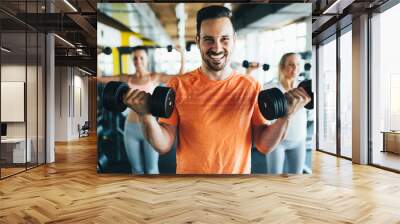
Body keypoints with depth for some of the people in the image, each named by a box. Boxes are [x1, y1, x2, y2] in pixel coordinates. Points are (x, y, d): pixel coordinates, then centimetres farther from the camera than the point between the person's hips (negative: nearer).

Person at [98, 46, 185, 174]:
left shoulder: (154, 77, -3)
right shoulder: (126, 79, 4)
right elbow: (100, 78, 5)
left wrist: (182, 55, -20)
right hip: (131, 129, 3)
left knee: (151, 170, 7)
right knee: (137, 170, 16)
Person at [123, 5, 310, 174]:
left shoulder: (251, 87, -7)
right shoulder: (178, 86, -10)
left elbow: (264, 145, -5)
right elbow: (163, 145, -11)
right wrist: (145, 115, -26)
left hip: (238, 171, 1)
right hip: (189, 170, -1)